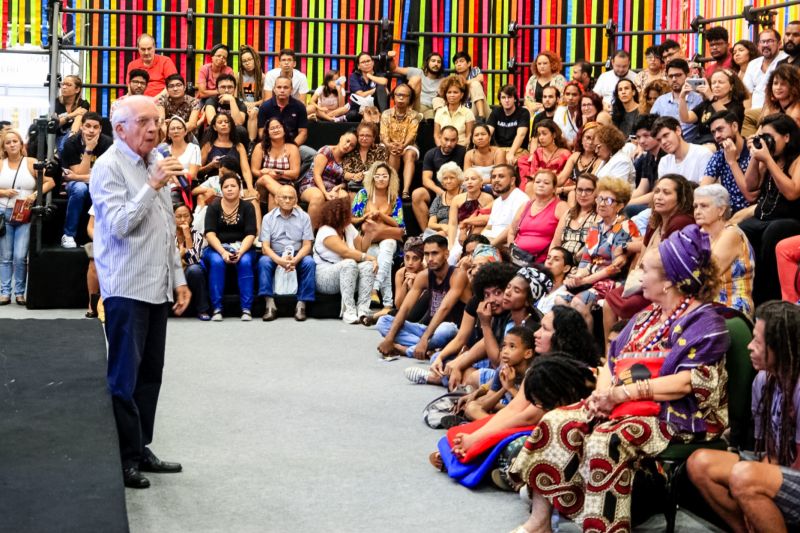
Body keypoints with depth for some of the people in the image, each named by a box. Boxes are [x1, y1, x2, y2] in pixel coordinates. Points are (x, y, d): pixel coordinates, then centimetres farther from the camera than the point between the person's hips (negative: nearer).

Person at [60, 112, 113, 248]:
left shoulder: (107, 143, -15)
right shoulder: (71, 143, -15)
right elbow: (80, 173, -21)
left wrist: (75, 176, -23)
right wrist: (88, 149, -28)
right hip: (76, 185, 0)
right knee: (80, 188, -35)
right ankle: (68, 235, -21)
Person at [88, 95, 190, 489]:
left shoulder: (155, 164, 15)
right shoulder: (109, 167, -8)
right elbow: (119, 225, -19)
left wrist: (178, 278, 16)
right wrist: (153, 186, -23)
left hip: (157, 288, 8)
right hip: (126, 289, -7)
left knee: (149, 375, 10)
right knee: (124, 378, -2)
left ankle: (141, 450, 18)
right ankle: (124, 459, 4)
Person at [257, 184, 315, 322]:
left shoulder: (304, 217, 2)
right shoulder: (268, 218, 2)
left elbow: (307, 245, -4)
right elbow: (265, 247, -6)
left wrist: (295, 260, -25)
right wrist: (279, 260, -27)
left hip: (298, 255, 0)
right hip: (275, 255, 0)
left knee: (309, 262, -31)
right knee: (263, 261, -30)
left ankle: (301, 304, -27)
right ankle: (270, 304, -32)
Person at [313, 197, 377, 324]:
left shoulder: (349, 228, 13)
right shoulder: (326, 231, -13)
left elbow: (362, 249, 8)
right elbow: (346, 252, -24)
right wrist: (369, 257, -22)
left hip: (347, 276, 7)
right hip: (324, 279, -7)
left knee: (368, 266, -21)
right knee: (350, 264, -35)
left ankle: (363, 310, -34)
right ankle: (349, 311, -39)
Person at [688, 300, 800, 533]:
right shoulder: (763, 380, 1)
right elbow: (771, 449, 7)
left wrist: (753, 484, -11)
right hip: (780, 471, 8)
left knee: (744, 477, -34)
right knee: (699, 463, -7)